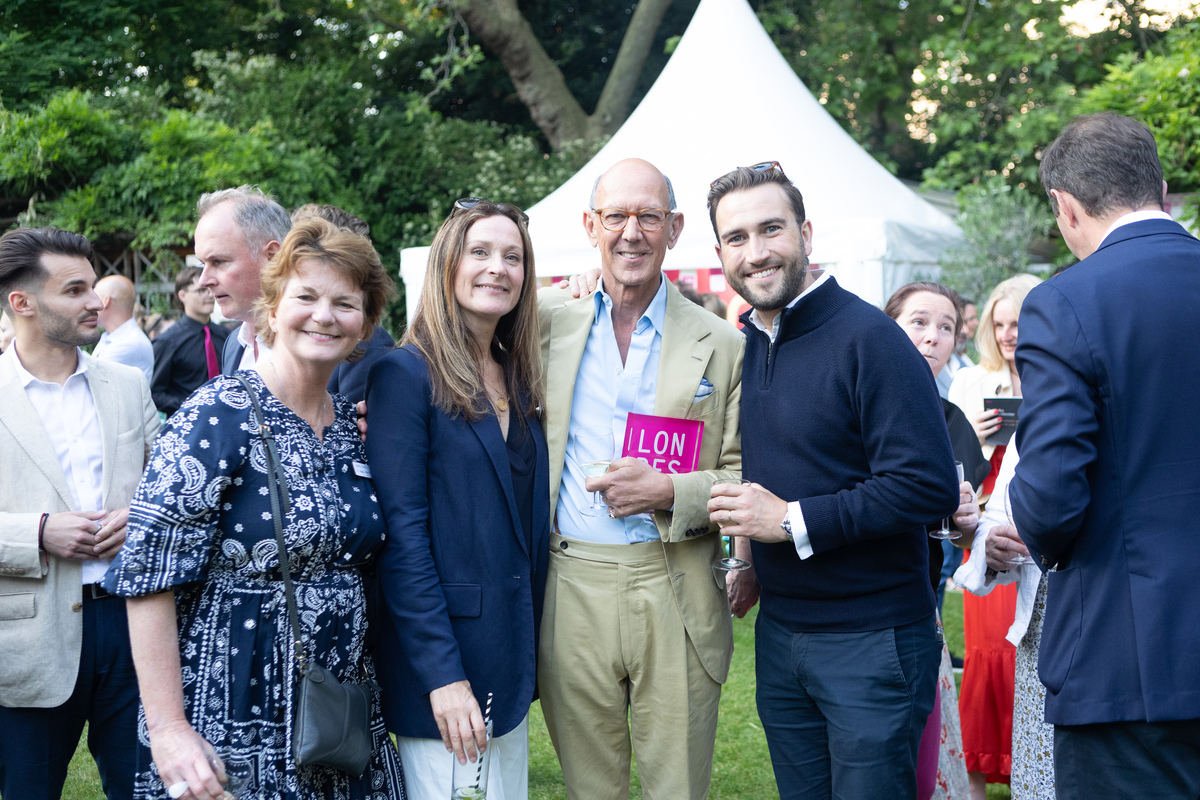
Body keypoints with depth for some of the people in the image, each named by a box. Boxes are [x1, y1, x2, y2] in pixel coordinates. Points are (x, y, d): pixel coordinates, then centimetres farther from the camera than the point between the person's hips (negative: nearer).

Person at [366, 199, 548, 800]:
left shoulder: (518, 378, 11)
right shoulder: (406, 374, -10)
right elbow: (400, 535, -15)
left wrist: (528, 652, 8)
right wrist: (442, 675, -20)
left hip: (512, 656, 7)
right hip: (442, 661, -7)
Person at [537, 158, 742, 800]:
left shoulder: (723, 345, 4)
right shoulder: (550, 322, 6)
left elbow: (745, 477, 4)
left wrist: (669, 491, -13)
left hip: (676, 594, -1)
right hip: (571, 590, 1)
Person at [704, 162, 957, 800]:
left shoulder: (868, 338, -14)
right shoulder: (743, 344, 8)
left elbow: (929, 488, -21)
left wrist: (792, 521, -19)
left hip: (871, 642, -7)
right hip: (779, 633, 7)